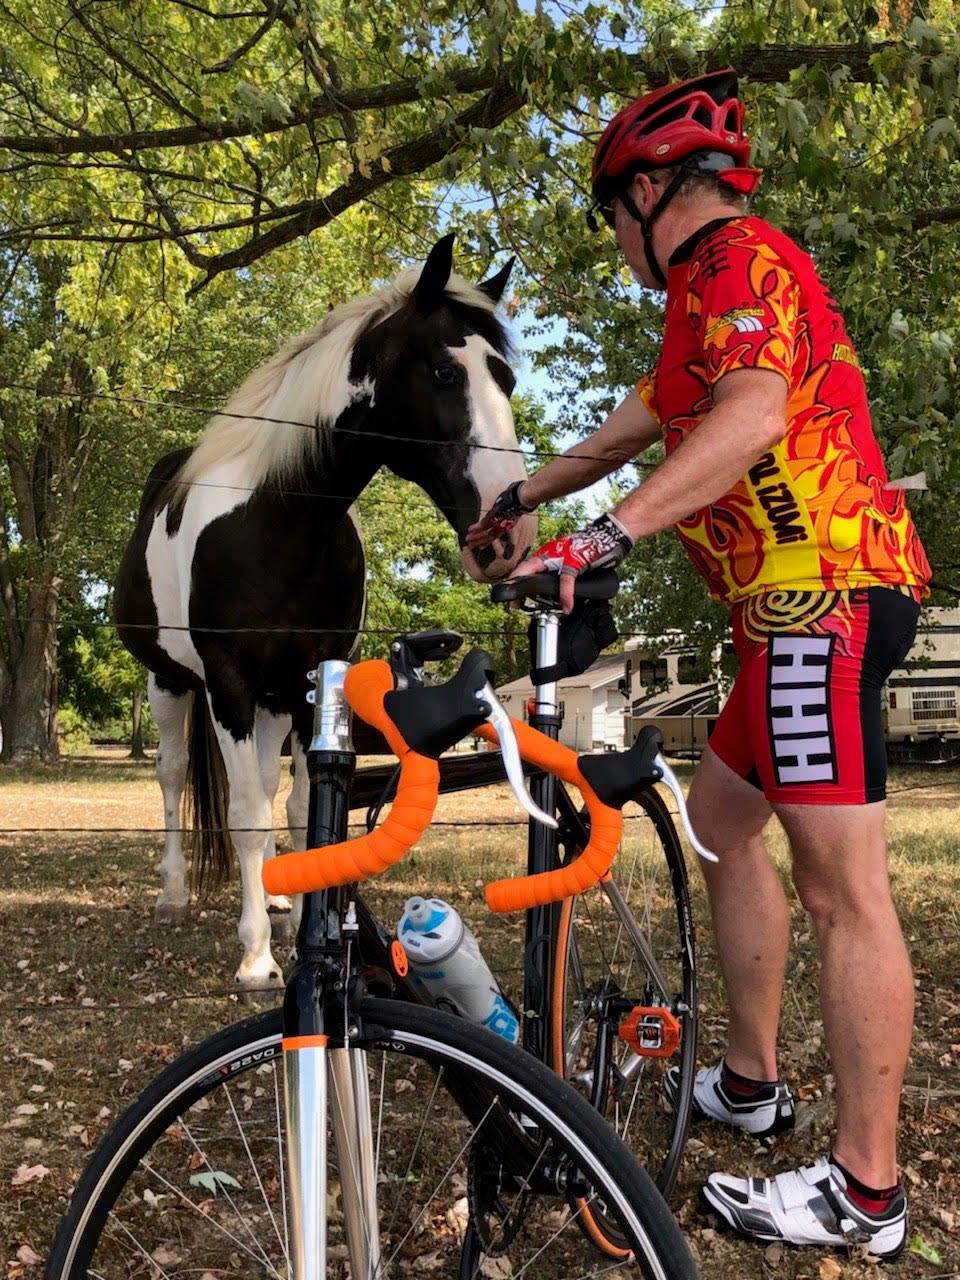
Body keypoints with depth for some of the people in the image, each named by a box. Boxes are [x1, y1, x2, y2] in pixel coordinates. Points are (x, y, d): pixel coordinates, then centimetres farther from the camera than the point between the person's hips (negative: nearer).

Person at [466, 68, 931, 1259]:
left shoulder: (736, 256, -6)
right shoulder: (719, 289, 26)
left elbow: (752, 418, -24)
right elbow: (634, 426, 31)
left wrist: (605, 534, -30)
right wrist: (518, 496, 37)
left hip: (818, 589, -11)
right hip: (815, 594, 11)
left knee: (840, 885, -7)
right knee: (718, 814, 17)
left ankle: (865, 1189, 4)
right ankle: (748, 1082, 28)